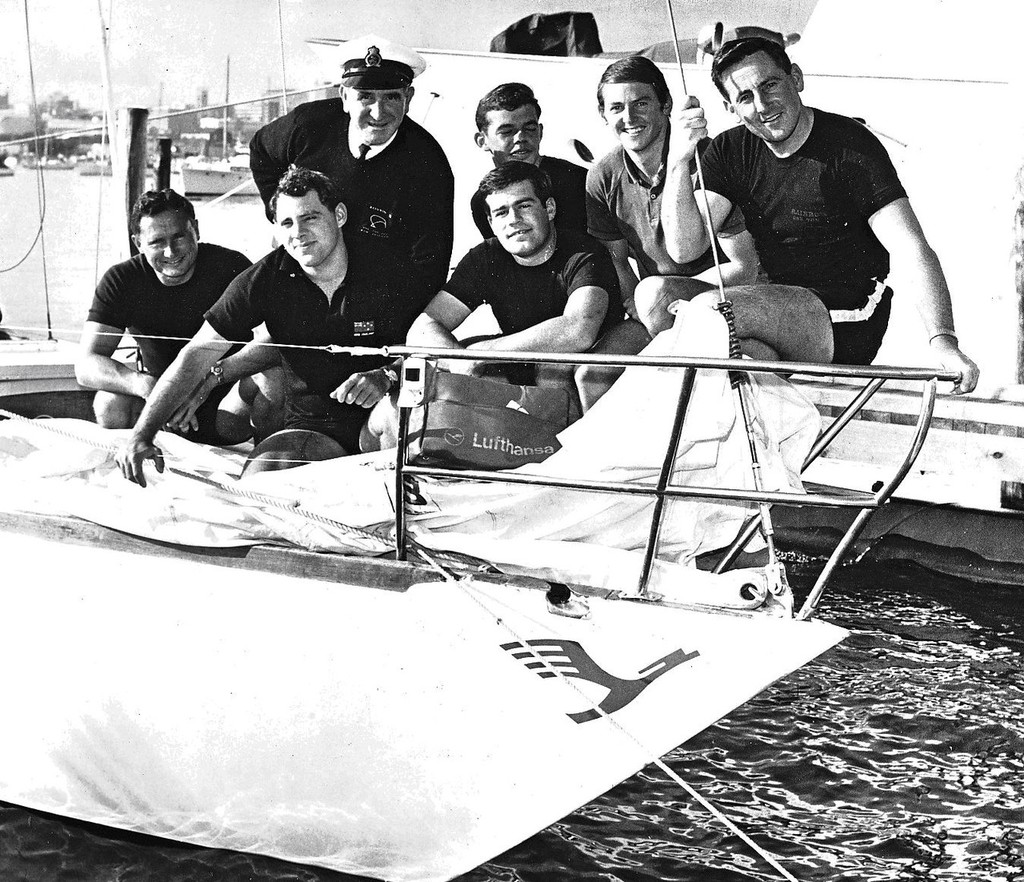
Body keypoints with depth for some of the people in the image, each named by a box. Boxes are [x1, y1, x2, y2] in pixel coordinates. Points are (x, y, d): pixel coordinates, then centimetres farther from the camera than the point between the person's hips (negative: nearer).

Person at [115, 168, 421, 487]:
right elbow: (196, 355, -9)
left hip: (374, 415, -2)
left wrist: (386, 376, -25)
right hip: (310, 425, 2)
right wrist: (142, 435, -18)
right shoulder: (264, 279, -6)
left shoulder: (386, 274, -10)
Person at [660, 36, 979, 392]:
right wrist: (678, 161, -21)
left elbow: (913, 252, -21)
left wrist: (942, 339, -37)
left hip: (845, 328, -6)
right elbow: (684, 248, -7)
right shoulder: (730, 152, 3)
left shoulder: (849, 146, -13)